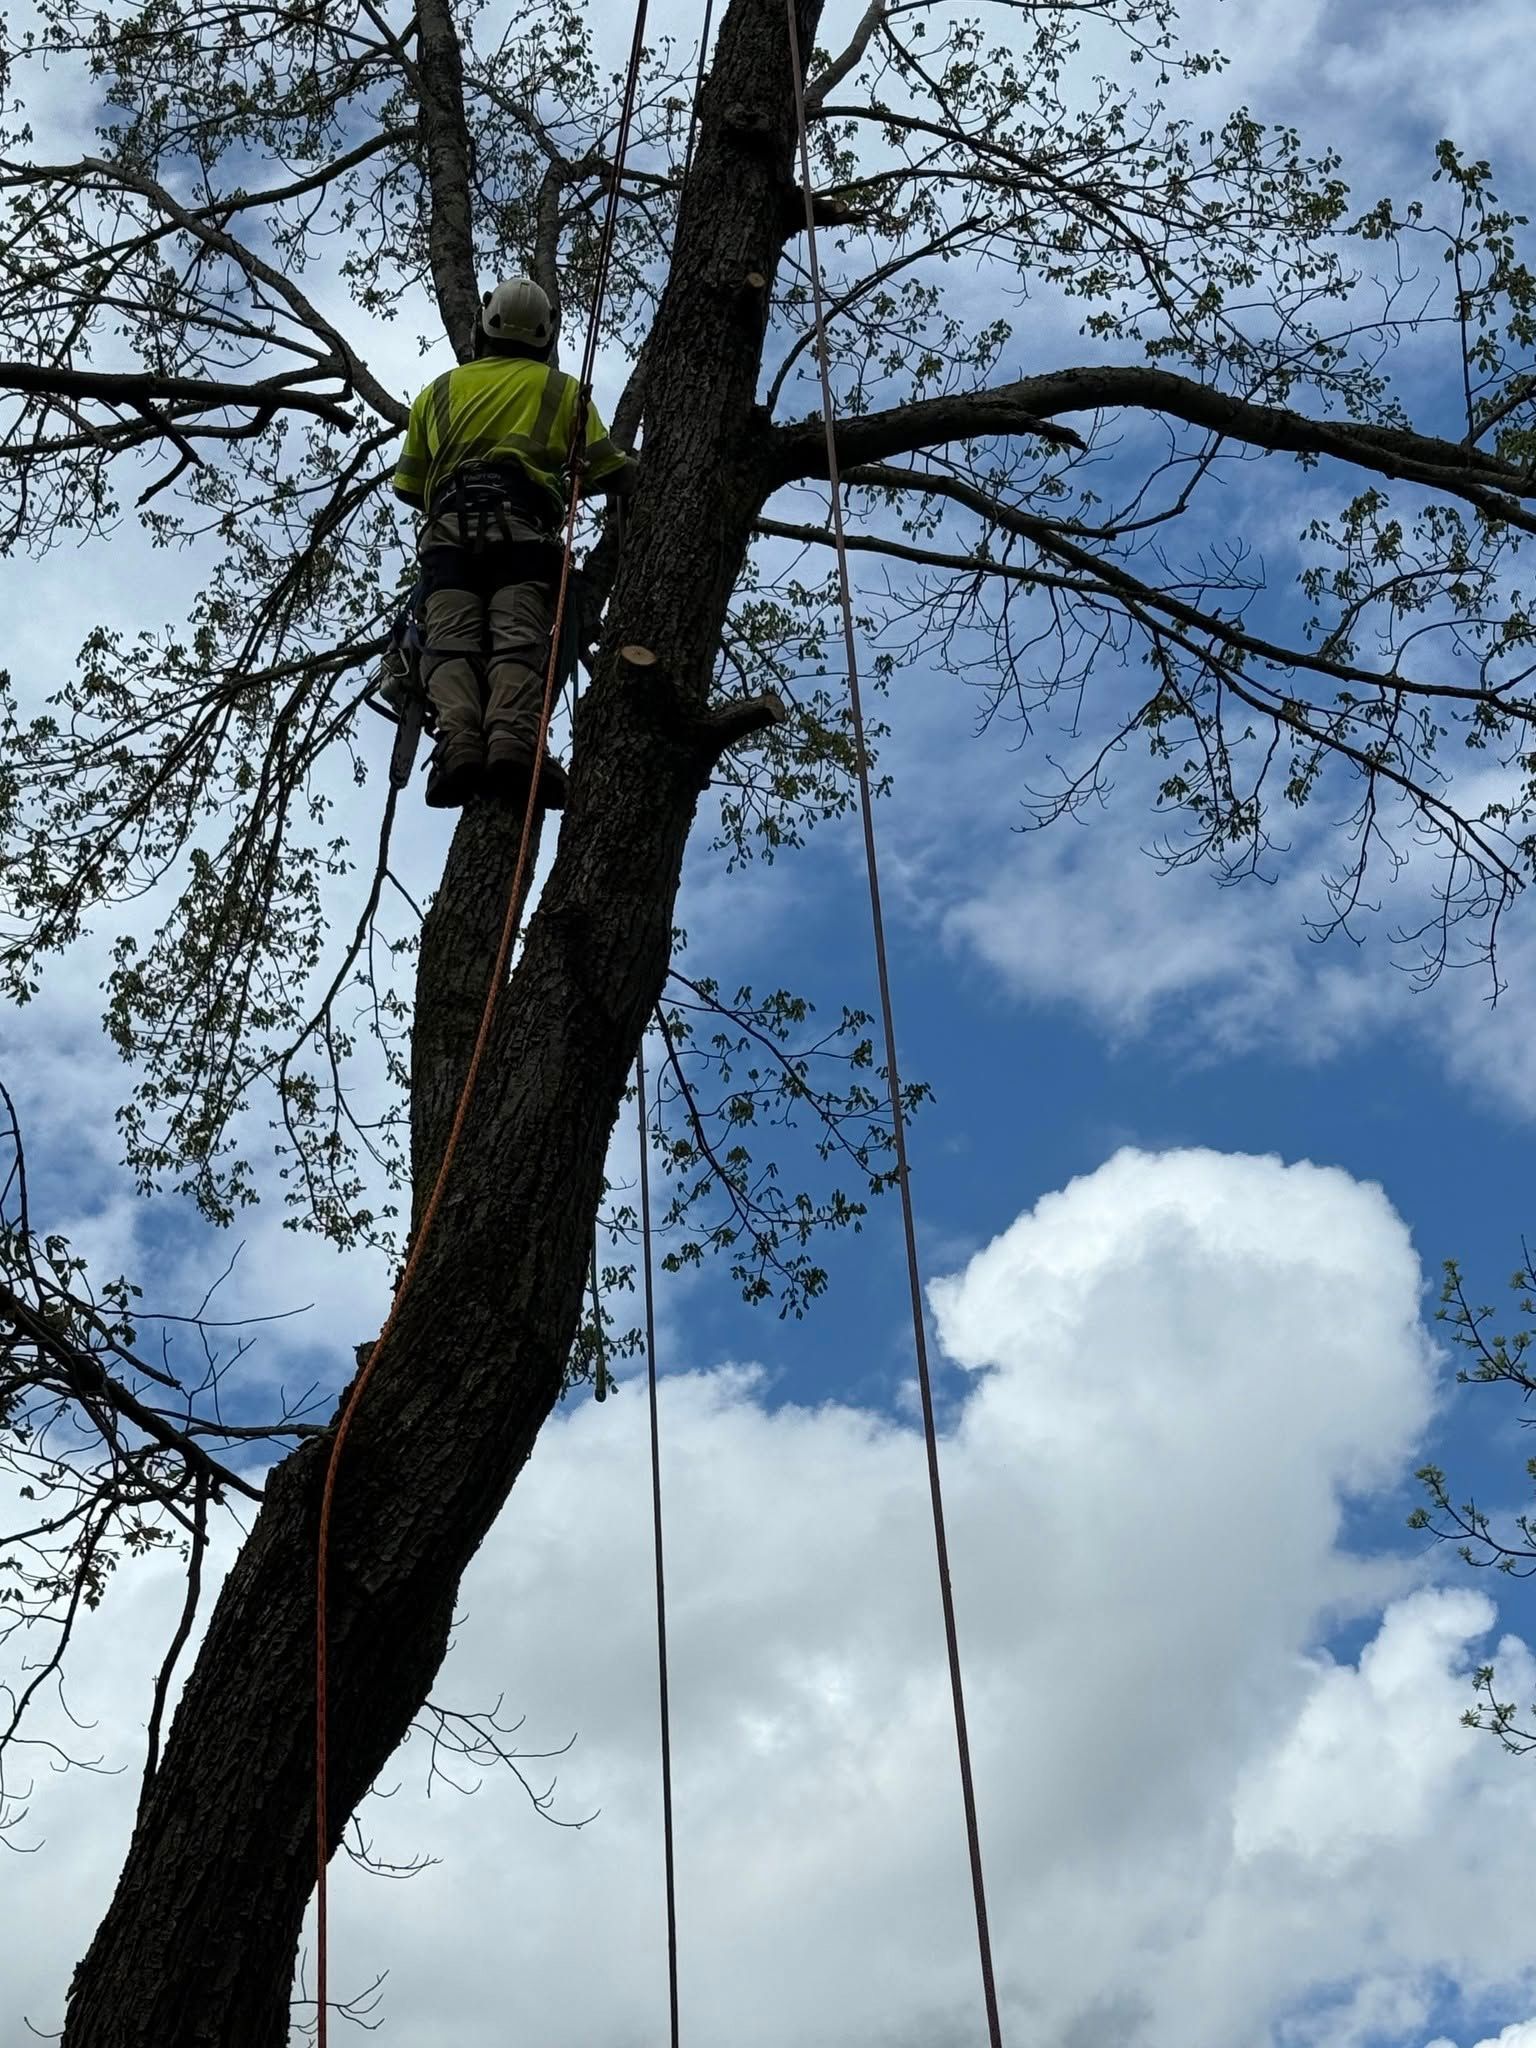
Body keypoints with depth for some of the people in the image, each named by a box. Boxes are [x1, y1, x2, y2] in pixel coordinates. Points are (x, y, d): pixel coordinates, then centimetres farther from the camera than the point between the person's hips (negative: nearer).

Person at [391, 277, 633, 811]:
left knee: (450, 641, -12)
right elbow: (607, 471, 17)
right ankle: (513, 739, -45)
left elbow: (408, 485, 32)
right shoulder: (561, 389, 22)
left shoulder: (440, 391, 29)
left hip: (449, 523, 2)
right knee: (519, 638, -19)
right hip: (523, 521, -2)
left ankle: (459, 741, -40)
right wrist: (631, 469, 41)